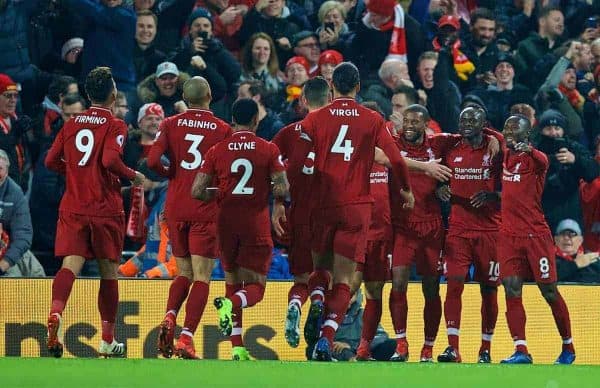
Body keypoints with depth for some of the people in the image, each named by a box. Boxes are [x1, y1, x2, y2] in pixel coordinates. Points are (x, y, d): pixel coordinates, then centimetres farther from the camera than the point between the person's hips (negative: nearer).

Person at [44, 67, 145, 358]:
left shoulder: (72, 124, 10)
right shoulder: (115, 126, -5)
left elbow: (51, 161, 9)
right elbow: (110, 160, -20)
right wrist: (133, 176, -3)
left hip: (72, 208, 3)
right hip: (106, 210, -3)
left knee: (70, 266, -9)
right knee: (109, 273, 10)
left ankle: (55, 313, -39)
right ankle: (107, 341, 17)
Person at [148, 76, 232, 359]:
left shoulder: (170, 125, 2)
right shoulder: (223, 129, -1)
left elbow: (153, 161, -9)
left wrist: (173, 174, 9)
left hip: (176, 208, 3)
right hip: (206, 209, -3)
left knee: (184, 272, 17)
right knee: (201, 276, -1)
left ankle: (169, 317, -8)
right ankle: (186, 337, -13)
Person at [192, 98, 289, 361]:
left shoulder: (217, 151, 1)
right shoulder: (268, 150, -3)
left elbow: (197, 191, -4)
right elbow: (282, 189, -10)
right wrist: (278, 200, 12)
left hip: (226, 223, 2)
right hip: (257, 226, -2)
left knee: (232, 282, 14)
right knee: (256, 287, 5)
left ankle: (237, 348, 6)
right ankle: (229, 304, -30)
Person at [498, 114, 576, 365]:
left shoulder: (533, 158, -8)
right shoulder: (505, 156, 11)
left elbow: (542, 162, -32)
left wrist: (527, 149, -54)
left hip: (536, 234, -5)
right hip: (508, 235, 5)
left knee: (549, 291, 2)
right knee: (512, 290, -7)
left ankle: (568, 347, 18)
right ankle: (521, 351, -9)